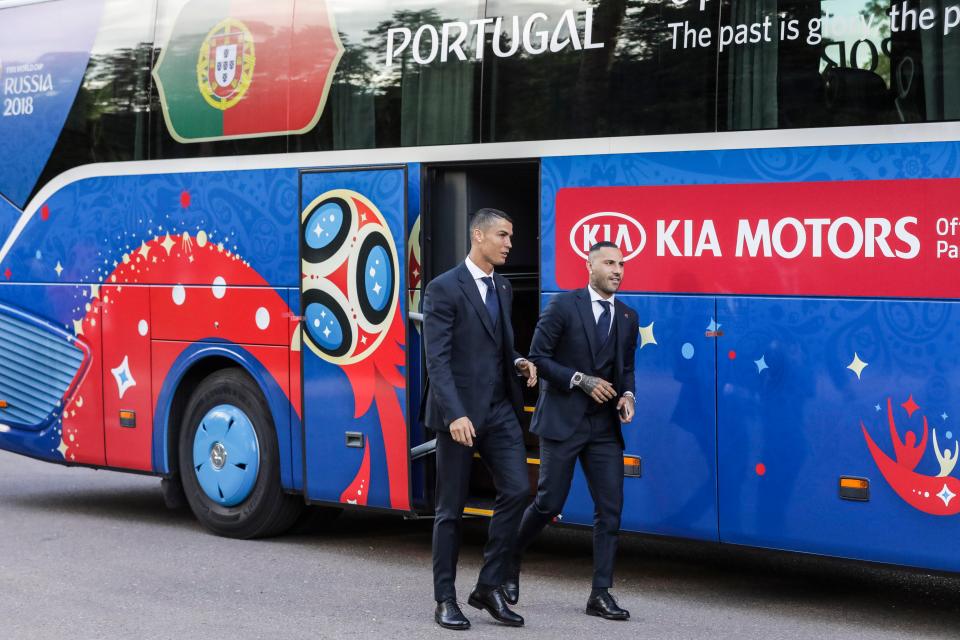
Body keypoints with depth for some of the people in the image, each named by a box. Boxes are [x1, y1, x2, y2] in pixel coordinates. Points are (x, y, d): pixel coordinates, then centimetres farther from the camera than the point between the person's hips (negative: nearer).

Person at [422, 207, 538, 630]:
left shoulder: (502, 289, 14)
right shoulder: (444, 289, -9)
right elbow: (437, 360, -16)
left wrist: (519, 362, 3)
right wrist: (455, 415, -25)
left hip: (500, 411, 6)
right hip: (459, 413, -6)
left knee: (517, 491, -5)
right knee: (451, 509, 3)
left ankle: (489, 587, 7)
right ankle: (445, 599, 14)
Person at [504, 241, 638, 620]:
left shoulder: (627, 317, 10)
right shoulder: (563, 306, -6)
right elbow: (537, 357, -8)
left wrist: (627, 394, -1)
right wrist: (581, 381, -15)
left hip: (604, 427, 5)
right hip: (562, 421, -5)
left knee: (610, 508, -1)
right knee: (549, 503, 0)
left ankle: (601, 594, 4)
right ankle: (510, 561, 26)